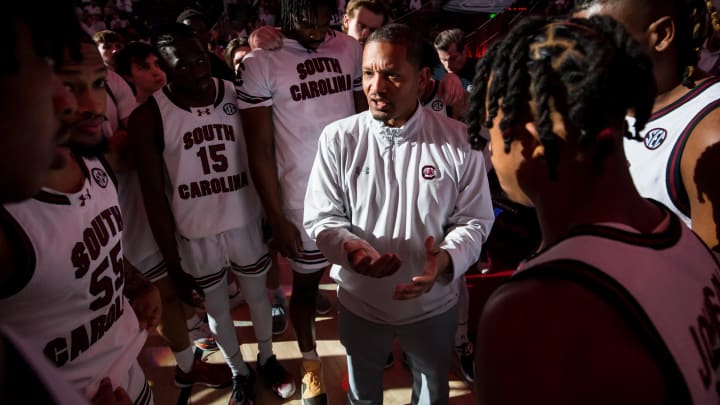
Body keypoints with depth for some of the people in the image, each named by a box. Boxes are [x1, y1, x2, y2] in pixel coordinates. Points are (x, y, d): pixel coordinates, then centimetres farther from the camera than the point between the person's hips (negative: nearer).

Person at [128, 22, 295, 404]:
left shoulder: (236, 95, -8)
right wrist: (172, 265, -9)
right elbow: (154, 196, -10)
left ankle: (267, 359, 47)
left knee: (257, 294, 20)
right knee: (216, 308, 18)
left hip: (246, 220, 1)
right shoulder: (148, 117, -13)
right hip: (195, 233, -1)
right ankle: (239, 372, 43)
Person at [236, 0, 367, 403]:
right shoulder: (260, 63, -9)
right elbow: (260, 148, -8)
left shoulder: (351, 49, 2)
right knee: (305, 283, 14)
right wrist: (277, 218, -9)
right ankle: (310, 360, 38)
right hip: (304, 200, -3)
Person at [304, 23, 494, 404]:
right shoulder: (337, 138, -14)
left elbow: (474, 220, -8)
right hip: (358, 302, 0)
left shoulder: (459, 140, -14)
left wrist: (447, 258, -28)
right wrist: (351, 249, -30)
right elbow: (321, 216, -9)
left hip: (433, 304, 0)